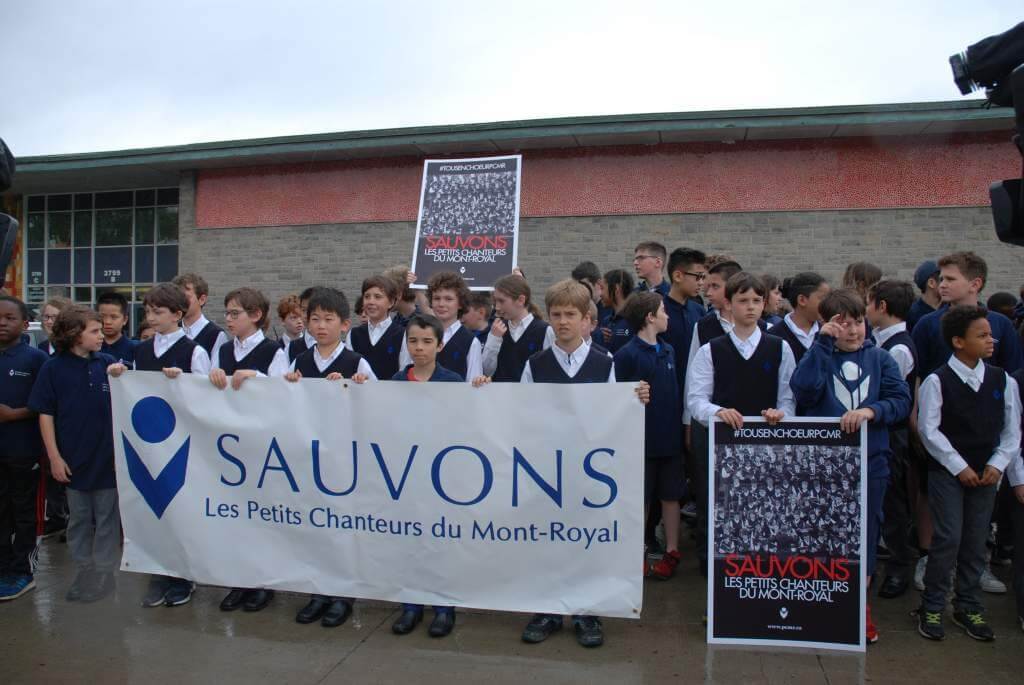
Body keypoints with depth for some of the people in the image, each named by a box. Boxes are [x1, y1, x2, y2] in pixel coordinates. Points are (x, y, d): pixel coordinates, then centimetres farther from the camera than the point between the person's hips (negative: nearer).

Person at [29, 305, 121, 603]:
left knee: (107, 519, 8)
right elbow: (45, 414, -3)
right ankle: (83, 574, 28)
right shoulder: (53, 368, -5)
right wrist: (54, 457, -6)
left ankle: (104, 574, 21)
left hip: (107, 456, 1)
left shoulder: (107, 363, -2)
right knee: (79, 520, 14)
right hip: (74, 458, 0)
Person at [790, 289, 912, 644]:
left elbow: (901, 400, -3)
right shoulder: (819, 356, 1)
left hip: (870, 459, 2)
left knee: (865, 531, 11)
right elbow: (803, 390, -19)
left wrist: (871, 410, -22)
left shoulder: (880, 358, 6)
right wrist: (822, 344, -19)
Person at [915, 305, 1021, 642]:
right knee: (948, 539, -4)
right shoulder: (937, 381, -9)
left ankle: (969, 607, 25)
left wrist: (997, 464, -5)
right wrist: (959, 467, -11)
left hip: (986, 473, 4)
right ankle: (931, 607, 11)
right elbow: (929, 430, -10)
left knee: (976, 541, 10)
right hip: (946, 472, -4)